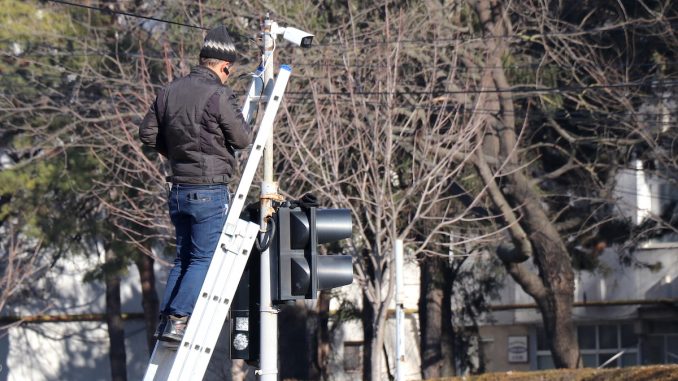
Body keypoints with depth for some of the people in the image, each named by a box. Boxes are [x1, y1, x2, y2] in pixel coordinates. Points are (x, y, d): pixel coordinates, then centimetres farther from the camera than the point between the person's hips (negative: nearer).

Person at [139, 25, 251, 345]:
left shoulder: (170, 92, 7)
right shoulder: (218, 96, -15)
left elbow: (147, 133, 12)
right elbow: (242, 139, -9)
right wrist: (239, 117, 10)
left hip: (179, 189, 7)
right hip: (210, 190, -7)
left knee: (184, 257, 15)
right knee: (204, 259, -2)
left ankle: (165, 319, 11)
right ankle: (178, 320, -10)